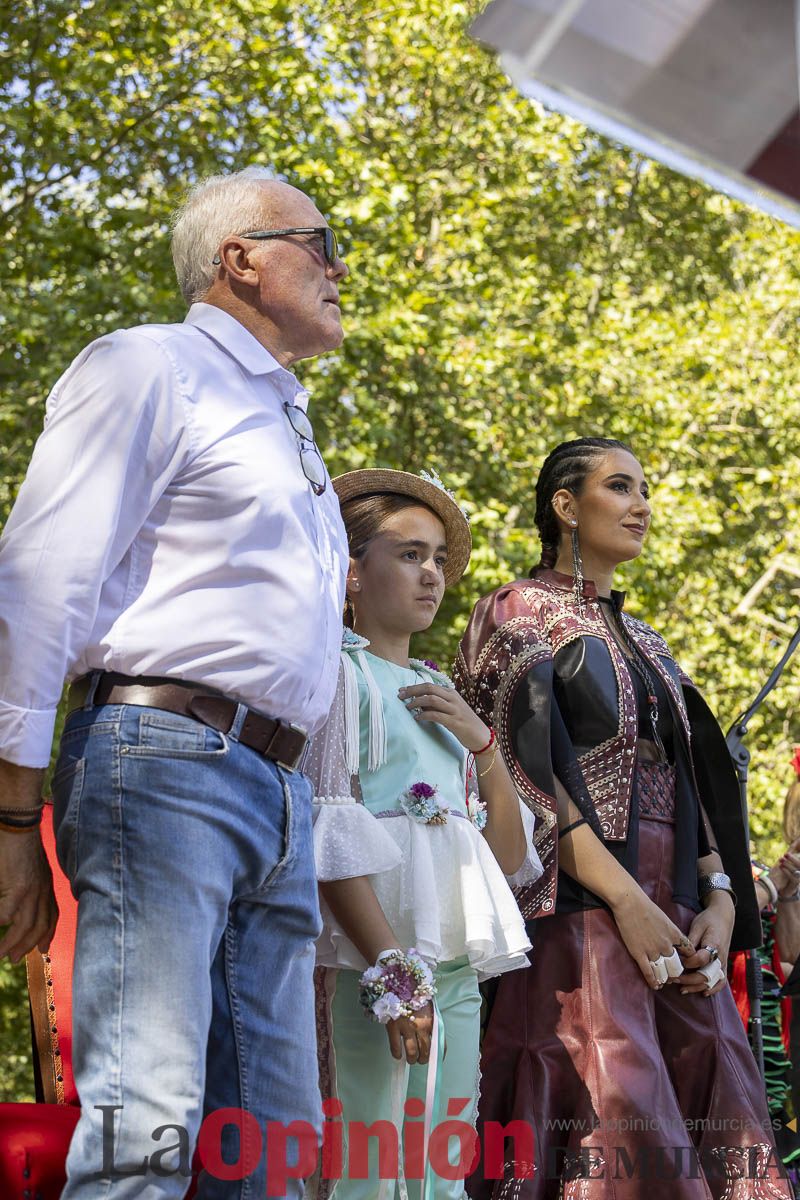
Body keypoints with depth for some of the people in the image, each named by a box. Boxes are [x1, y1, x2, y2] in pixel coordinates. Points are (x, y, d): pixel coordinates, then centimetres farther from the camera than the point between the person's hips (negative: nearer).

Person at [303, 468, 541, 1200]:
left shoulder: (439, 694, 21)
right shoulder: (338, 672, 1)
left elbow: (512, 857, 18)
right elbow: (328, 838, -11)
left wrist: (481, 744, 3)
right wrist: (392, 968, -19)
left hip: (456, 970, 7)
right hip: (368, 961, -7)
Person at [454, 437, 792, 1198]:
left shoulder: (646, 646, 24)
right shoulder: (515, 615, 3)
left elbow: (693, 782, 18)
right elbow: (525, 772, -8)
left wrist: (720, 900, 0)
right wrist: (625, 899, -15)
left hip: (677, 918, 7)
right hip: (578, 909, -7)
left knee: (720, 1134, -3)